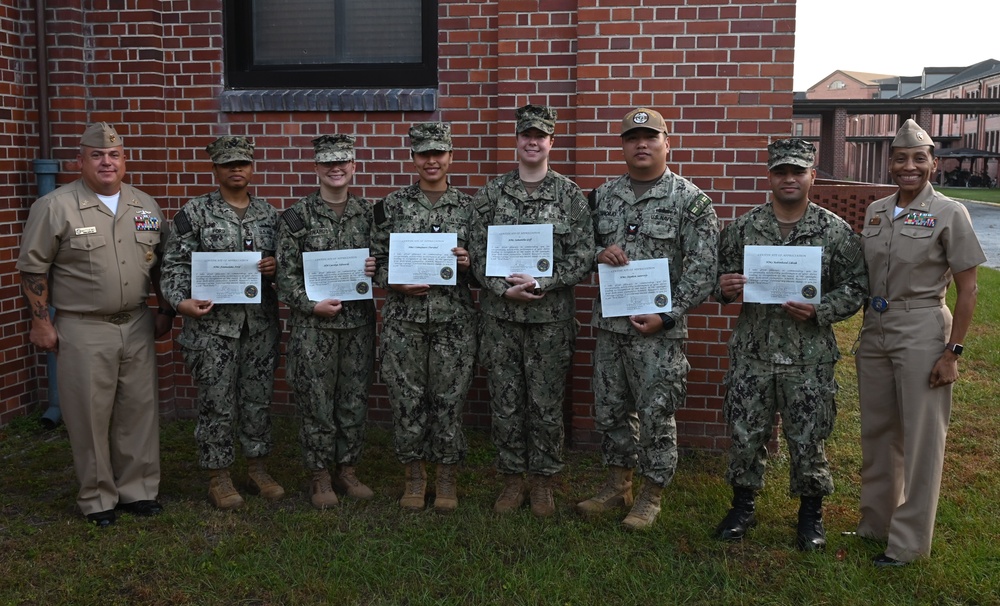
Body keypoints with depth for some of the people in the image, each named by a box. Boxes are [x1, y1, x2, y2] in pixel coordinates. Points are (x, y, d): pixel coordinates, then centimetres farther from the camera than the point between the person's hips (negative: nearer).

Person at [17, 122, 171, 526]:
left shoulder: (145, 206, 8)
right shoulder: (55, 207, -7)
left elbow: (160, 263, 16)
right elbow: (33, 268, -4)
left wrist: (166, 311, 14)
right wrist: (41, 322, -6)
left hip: (137, 326, 4)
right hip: (83, 330, -4)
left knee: (139, 409, 9)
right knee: (90, 414, 3)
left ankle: (138, 490, 23)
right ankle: (96, 497, 17)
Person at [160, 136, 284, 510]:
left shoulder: (269, 214, 10)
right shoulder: (195, 212, -1)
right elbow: (175, 264, -4)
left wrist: (276, 266, -7)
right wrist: (181, 301, -19)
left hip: (261, 323, 4)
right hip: (213, 324, -3)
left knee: (258, 398, 11)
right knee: (217, 402, 2)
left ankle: (257, 469, 25)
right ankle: (218, 478, 15)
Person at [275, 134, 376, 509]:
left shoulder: (367, 213, 7)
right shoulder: (297, 216, -3)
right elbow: (286, 274, -4)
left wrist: (375, 268, -7)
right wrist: (312, 305, -15)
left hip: (358, 323, 3)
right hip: (314, 324, -3)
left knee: (354, 401, 10)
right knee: (316, 403, 3)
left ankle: (347, 471, 24)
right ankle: (320, 477, 17)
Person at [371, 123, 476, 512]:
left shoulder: (468, 206, 5)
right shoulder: (392, 205, 4)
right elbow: (377, 259, 6)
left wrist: (467, 263, -11)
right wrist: (397, 283, -11)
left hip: (453, 319, 0)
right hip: (404, 319, 0)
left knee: (449, 399, 5)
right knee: (407, 398, 6)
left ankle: (447, 478, 21)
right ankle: (414, 476, 22)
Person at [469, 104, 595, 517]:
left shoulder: (569, 195, 1)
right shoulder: (492, 193, 5)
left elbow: (583, 256, -5)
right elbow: (477, 251, 2)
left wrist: (540, 283, -16)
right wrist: (504, 289, -12)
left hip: (550, 317, -1)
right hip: (499, 315, 2)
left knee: (546, 404, 6)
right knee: (505, 403, 8)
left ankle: (542, 482, 22)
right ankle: (513, 480, 23)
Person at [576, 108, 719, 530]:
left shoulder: (690, 200, -6)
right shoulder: (604, 196, 9)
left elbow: (702, 267, -10)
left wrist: (667, 315, -17)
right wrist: (599, 253, -7)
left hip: (658, 327, -5)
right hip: (609, 323, 5)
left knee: (656, 414, 2)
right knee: (610, 409, 14)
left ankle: (651, 495, 19)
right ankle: (618, 484, 31)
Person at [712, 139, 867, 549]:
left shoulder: (836, 232, -1)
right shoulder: (742, 228, 4)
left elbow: (855, 288, 0)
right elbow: (720, 280, 11)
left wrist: (818, 310, -16)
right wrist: (724, 288, -12)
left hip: (809, 358, -1)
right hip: (752, 354, 2)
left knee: (808, 440, 7)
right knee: (745, 435, 9)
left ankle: (811, 515, 28)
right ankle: (742, 507, 29)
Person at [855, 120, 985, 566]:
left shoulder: (949, 214, -7)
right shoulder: (875, 212, 7)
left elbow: (967, 289, -7)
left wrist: (952, 351, -11)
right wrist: (866, 334, 11)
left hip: (921, 333, -5)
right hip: (875, 332, 5)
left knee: (919, 438, 3)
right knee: (877, 432, 14)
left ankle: (908, 540, 15)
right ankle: (876, 523, 30)